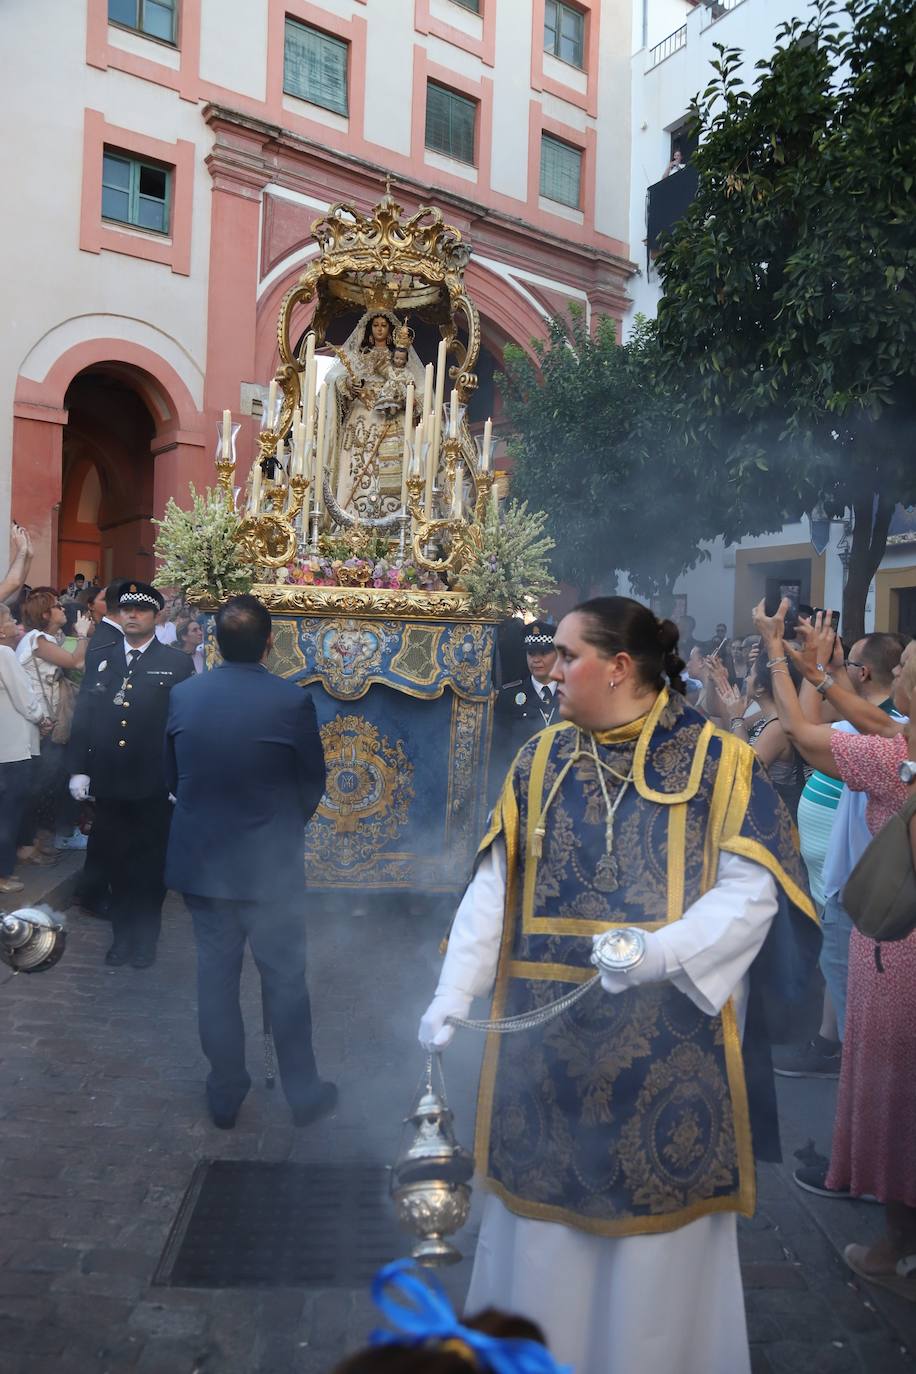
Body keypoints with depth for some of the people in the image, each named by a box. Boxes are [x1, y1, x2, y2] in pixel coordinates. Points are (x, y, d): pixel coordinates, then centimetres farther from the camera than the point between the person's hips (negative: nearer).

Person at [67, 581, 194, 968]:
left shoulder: (177, 664, -3)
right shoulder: (100, 661, 9)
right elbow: (82, 717, 8)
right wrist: (78, 769, 1)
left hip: (154, 786, -3)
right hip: (107, 782, 3)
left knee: (150, 864, 9)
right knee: (114, 861, 12)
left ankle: (145, 937, 25)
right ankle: (122, 933, 29)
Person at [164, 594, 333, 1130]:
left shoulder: (183, 696, -5)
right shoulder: (291, 700, -17)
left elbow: (173, 775, 7)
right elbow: (313, 783, -6)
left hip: (200, 859, 4)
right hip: (269, 865, -3)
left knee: (216, 976, 15)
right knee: (286, 979, 10)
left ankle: (225, 1095, 28)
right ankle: (304, 1093, 24)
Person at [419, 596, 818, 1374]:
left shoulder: (718, 762, -6)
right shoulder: (542, 760, 4)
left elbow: (751, 891, -12)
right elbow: (495, 886, 2)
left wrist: (658, 950, -27)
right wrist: (453, 995, -7)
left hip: (669, 1036, -3)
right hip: (549, 1034, 3)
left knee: (658, 1219, 10)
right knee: (547, 1212, 14)